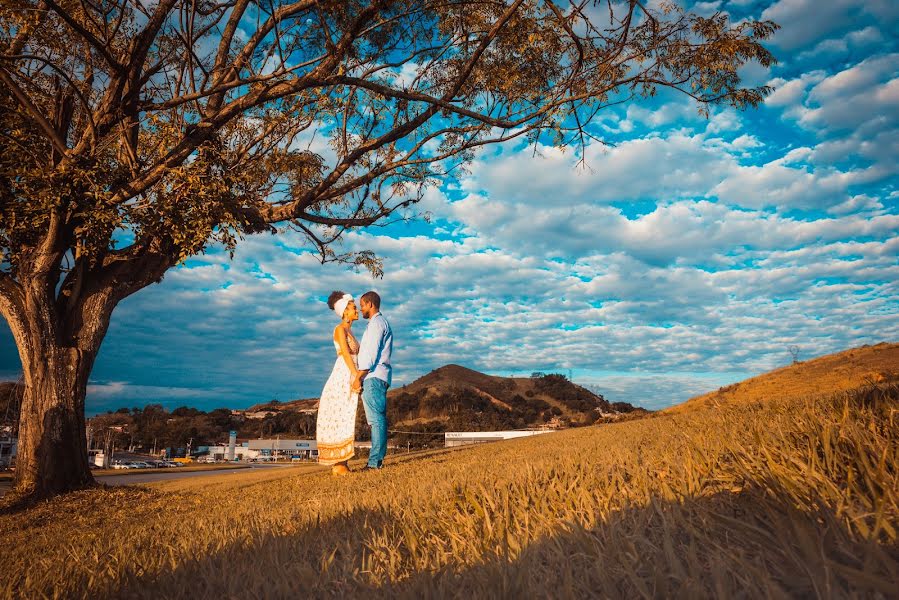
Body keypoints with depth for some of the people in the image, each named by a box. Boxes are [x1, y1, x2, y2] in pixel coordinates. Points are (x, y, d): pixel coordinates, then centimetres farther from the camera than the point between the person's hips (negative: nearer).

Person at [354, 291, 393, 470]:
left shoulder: (376, 323, -6)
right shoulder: (382, 323, 26)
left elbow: (371, 353, -15)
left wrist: (358, 377, -15)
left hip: (373, 376, -10)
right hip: (377, 377, 10)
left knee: (376, 418, -13)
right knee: (378, 419, 6)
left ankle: (375, 461, -15)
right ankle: (376, 460, 7)